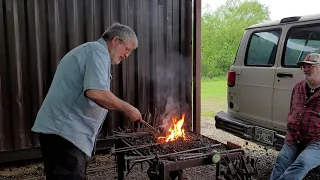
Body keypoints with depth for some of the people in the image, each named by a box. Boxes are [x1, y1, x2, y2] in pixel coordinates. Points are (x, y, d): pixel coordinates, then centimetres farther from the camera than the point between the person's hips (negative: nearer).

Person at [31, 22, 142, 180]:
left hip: (60, 129, 11)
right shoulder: (97, 51, -9)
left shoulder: (89, 50, 24)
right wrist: (126, 108, -13)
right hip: (64, 131, -11)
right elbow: (95, 92, -25)